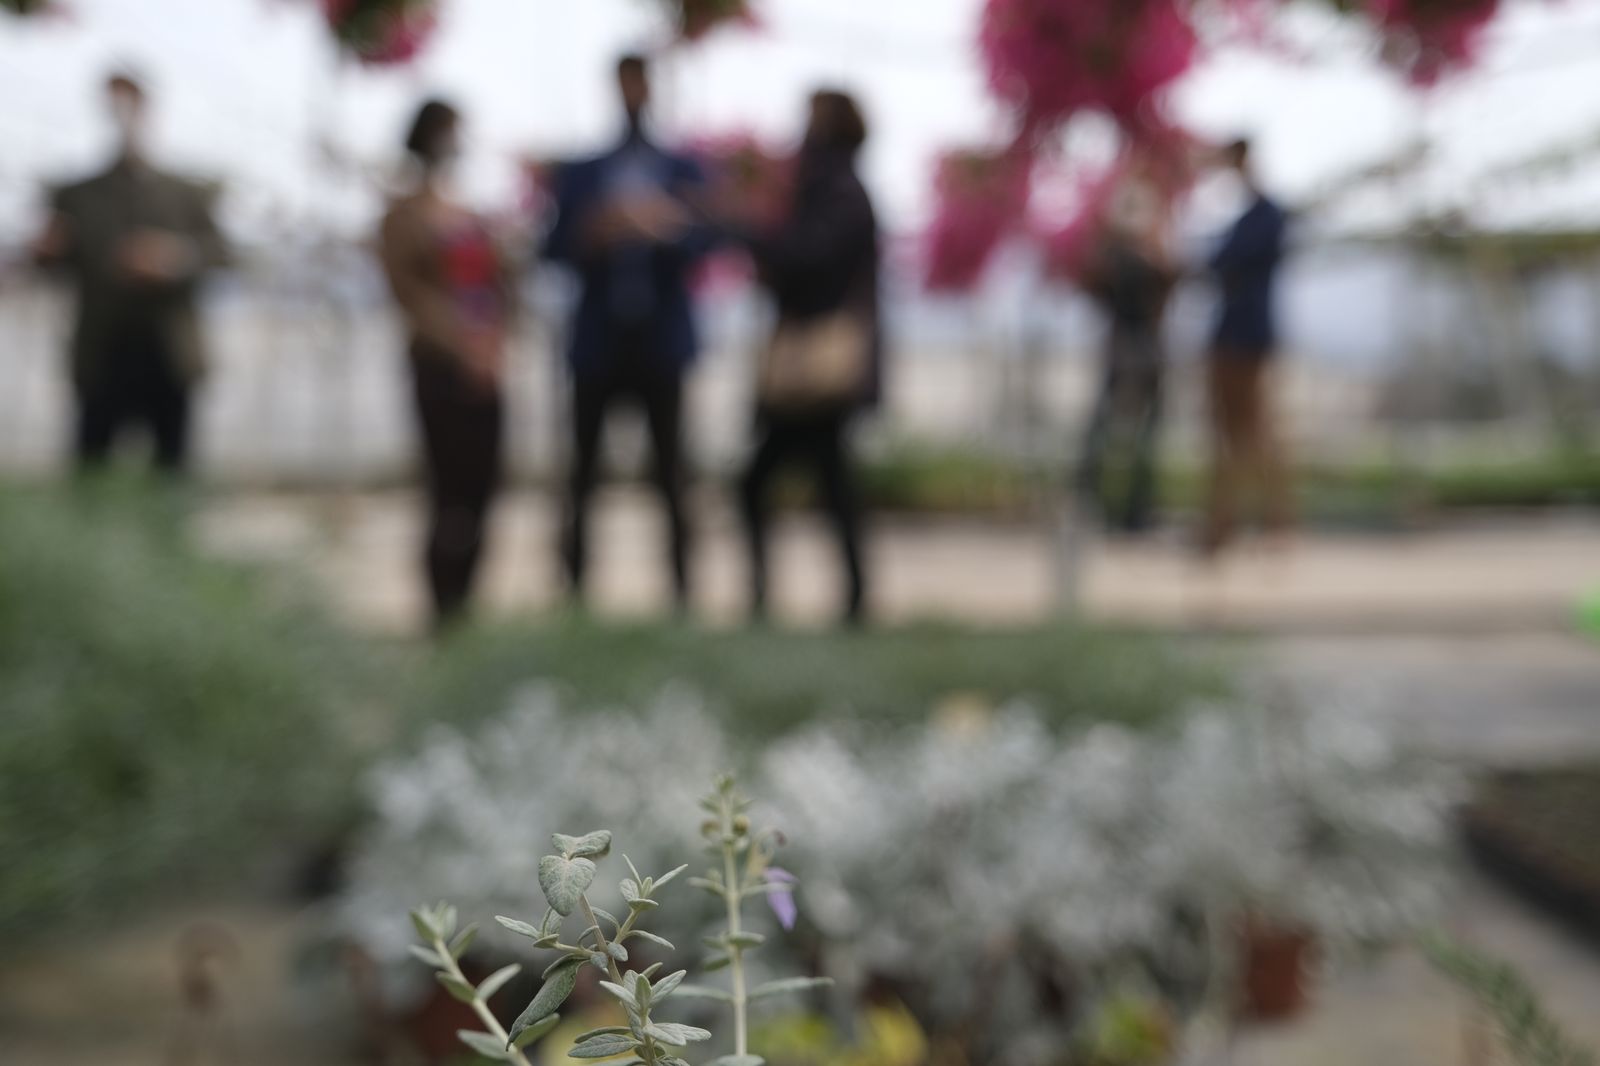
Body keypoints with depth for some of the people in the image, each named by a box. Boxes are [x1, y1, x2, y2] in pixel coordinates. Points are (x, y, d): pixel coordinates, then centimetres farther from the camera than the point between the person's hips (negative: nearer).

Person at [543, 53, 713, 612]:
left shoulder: (683, 171, 8)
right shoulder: (581, 175, 10)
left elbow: (698, 245, -6)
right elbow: (556, 247, 1)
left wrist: (673, 225, -27)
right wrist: (591, 233, -20)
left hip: (661, 339, -1)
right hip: (598, 339, 1)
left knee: (670, 471, 0)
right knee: (584, 469, 3)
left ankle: (681, 588, 4)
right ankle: (574, 584, 9)